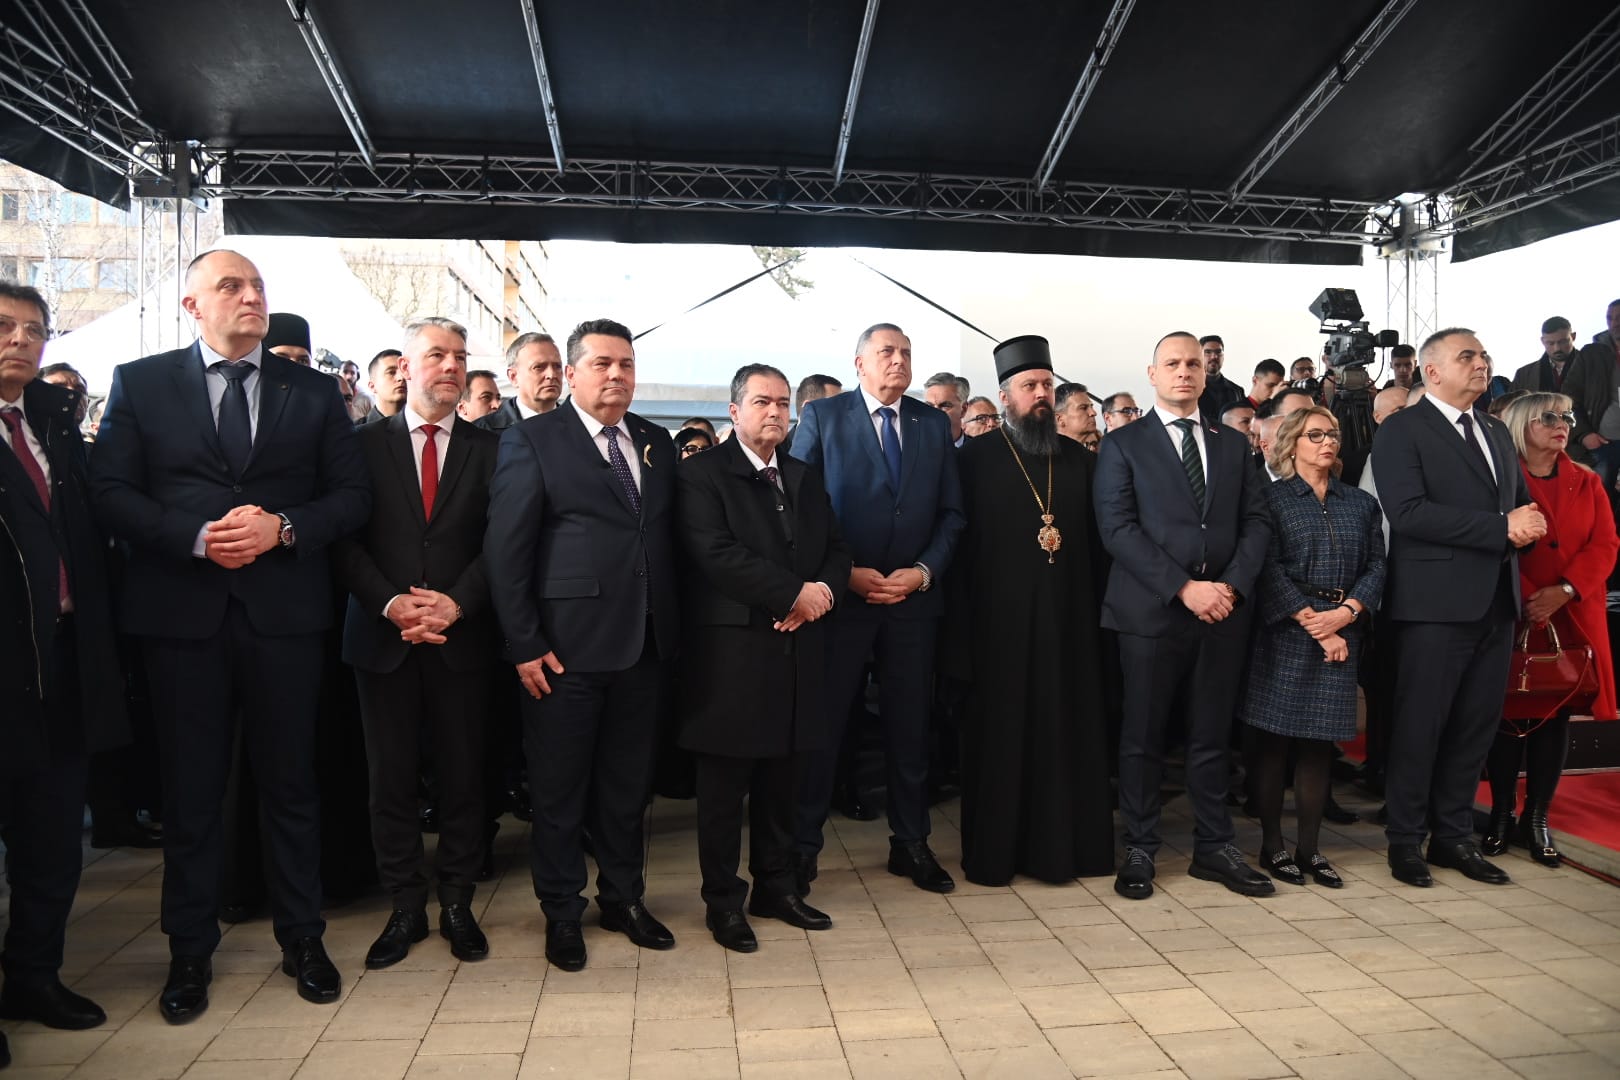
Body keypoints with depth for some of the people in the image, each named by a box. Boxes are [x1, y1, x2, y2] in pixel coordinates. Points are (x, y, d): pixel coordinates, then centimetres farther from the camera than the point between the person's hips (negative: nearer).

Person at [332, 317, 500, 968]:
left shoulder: (488, 449, 7)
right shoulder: (366, 444, 6)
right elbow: (346, 541, 0)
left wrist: (456, 603, -13)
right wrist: (390, 603, -13)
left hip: (462, 638, 0)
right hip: (383, 639, 0)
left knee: (462, 776, 7)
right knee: (391, 780, 6)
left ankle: (458, 904, 21)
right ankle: (406, 908, 20)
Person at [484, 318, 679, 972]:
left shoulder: (657, 443, 10)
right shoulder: (532, 440, -4)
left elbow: (669, 537, 11)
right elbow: (505, 549, -8)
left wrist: (673, 626, 4)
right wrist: (525, 645, -12)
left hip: (644, 647, 5)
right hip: (566, 648, -4)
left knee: (628, 783, 16)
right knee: (559, 788, 9)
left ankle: (623, 897, 33)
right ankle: (561, 911, 27)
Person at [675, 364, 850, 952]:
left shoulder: (806, 478, 17)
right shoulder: (702, 474, -4)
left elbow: (837, 552, 14)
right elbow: (715, 553, -17)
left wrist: (821, 593, -8)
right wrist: (795, 592, -17)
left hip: (797, 650, 6)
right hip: (731, 653, -6)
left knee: (780, 781, 14)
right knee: (724, 786, 5)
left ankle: (776, 887, 28)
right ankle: (724, 902, 18)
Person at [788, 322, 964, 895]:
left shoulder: (933, 423, 9)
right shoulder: (821, 416, -1)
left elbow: (950, 511, 8)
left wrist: (924, 570, -6)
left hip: (913, 595, 3)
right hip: (840, 593, -3)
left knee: (910, 724, 11)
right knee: (821, 723, 4)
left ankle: (910, 843, 25)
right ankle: (803, 845, 17)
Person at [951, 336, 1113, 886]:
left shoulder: (1080, 460, 12)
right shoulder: (977, 457, 0)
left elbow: (1097, 543, 11)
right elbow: (961, 543, -4)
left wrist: (1097, 610, 3)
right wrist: (962, 627, -8)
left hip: (1070, 623, 4)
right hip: (1000, 624, -3)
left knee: (1069, 732, 7)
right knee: (1000, 736, 4)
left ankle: (1067, 844, 21)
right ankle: (993, 851, 16)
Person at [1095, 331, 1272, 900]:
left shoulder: (1234, 444, 15)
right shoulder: (1122, 444, 2)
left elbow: (1255, 521, 9)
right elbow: (1118, 528, -8)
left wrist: (1232, 585, -8)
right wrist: (1184, 587, -15)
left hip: (1223, 611, 4)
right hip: (1151, 611, -3)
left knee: (1212, 736, 10)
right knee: (1143, 736, 4)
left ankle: (1214, 848, 21)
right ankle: (1140, 850, 15)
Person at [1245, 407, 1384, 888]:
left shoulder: (1361, 503, 14)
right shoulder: (1272, 498, 1)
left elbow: (1376, 566, 7)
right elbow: (1271, 569, -8)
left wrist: (1347, 612, -10)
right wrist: (1314, 623, -13)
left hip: (1341, 632, 4)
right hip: (1285, 631, -3)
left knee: (1320, 741, 6)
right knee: (1275, 739, 0)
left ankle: (1310, 847, 14)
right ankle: (1272, 845, 10)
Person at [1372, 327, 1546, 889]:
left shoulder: (1496, 433, 19)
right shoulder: (1401, 431, -5)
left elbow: (1521, 504, 20)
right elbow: (1408, 513, -17)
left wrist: (1528, 523, -4)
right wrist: (1501, 528, -18)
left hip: (1496, 600, 7)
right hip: (1437, 601, -7)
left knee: (1477, 724, 10)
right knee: (1420, 724, 0)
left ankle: (1453, 834, 22)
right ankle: (1406, 840, 13)